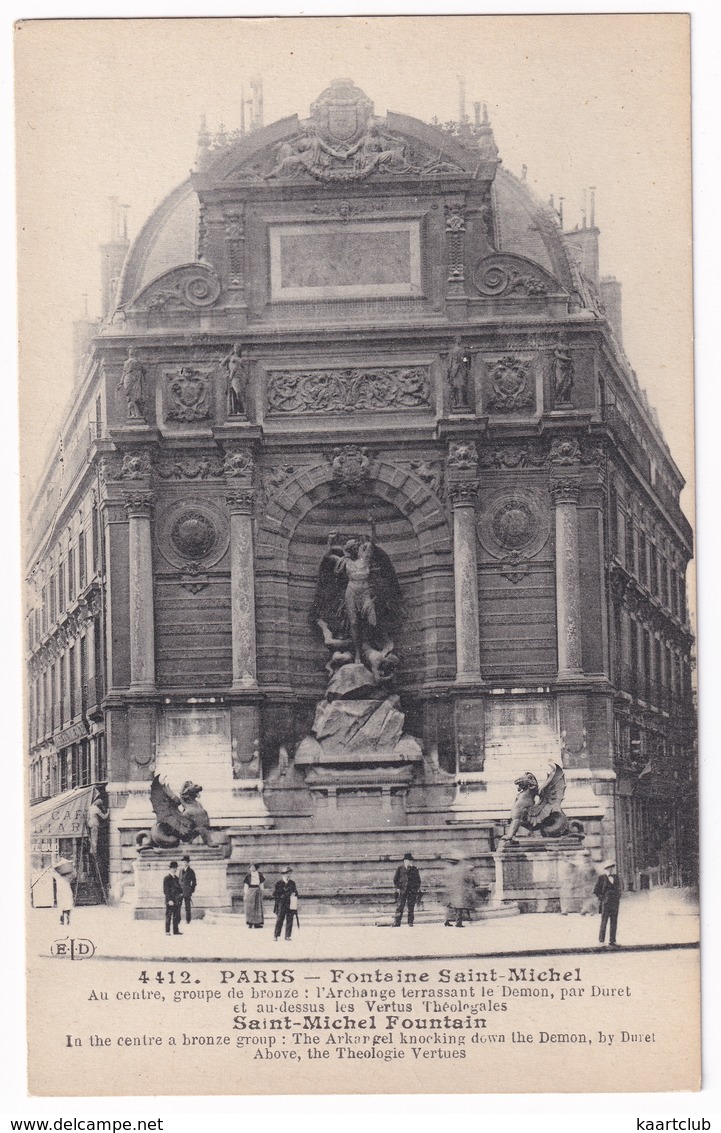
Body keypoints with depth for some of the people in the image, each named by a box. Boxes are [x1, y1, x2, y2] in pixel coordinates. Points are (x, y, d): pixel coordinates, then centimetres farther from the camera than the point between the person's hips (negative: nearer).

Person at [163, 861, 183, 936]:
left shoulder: (177, 878, 15)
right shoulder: (167, 878, -7)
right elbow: (166, 890, -11)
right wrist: (169, 900, -17)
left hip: (177, 901, 7)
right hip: (170, 900, -7)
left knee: (177, 916, 7)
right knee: (168, 916, -2)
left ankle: (176, 931, 11)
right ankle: (167, 931, 2)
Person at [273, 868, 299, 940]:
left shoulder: (292, 883, 12)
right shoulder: (279, 883, 1)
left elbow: (295, 893, 19)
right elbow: (275, 894, 2)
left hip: (290, 905, 3)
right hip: (282, 904, -3)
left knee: (289, 920, 1)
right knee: (279, 919, -7)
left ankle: (287, 936, 6)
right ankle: (276, 935, -3)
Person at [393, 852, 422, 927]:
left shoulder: (414, 869, 12)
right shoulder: (400, 869, 6)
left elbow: (418, 880, 16)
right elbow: (395, 879, 7)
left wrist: (417, 888, 5)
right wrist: (397, 888, -4)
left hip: (412, 892, 2)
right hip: (402, 891, -2)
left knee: (411, 908, 0)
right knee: (399, 907, -7)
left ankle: (410, 923, 5)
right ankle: (397, 923, -7)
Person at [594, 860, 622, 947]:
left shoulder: (616, 877, 12)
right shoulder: (602, 878, -3)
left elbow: (619, 888, 23)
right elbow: (596, 891, -2)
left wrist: (618, 897, 10)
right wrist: (602, 898, -9)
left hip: (615, 903, 5)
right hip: (605, 903, -5)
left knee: (614, 922, 6)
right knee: (604, 922, -5)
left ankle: (612, 941, 10)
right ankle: (601, 941, -1)